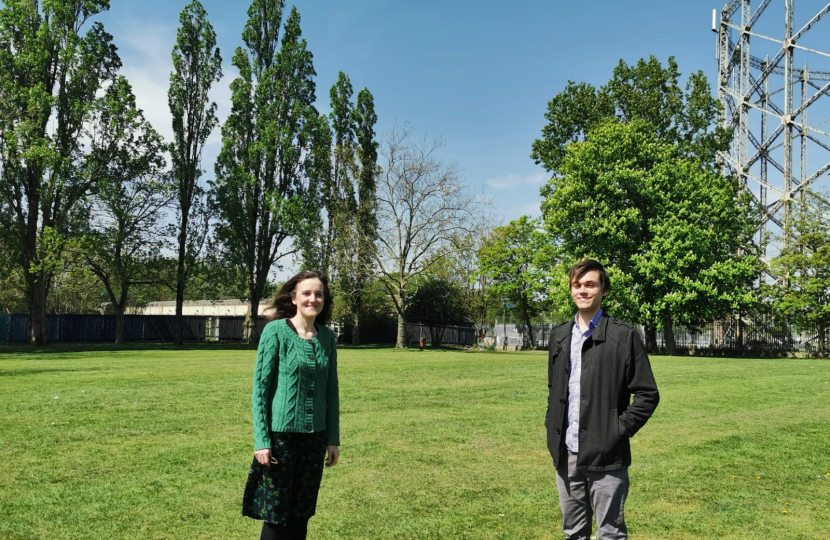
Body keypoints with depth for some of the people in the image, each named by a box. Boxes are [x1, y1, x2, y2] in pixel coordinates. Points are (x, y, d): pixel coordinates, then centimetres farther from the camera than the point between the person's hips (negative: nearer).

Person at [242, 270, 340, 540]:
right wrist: (261, 440, -13)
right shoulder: (275, 331, -10)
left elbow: (331, 391, 9)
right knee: (276, 515, 3)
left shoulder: (327, 337, 4)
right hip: (280, 434, -4)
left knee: (301, 515, 12)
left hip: (315, 437, 4)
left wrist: (333, 439, 8)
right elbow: (260, 388, -9)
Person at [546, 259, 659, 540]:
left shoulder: (623, 335, -7)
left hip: (606, 456, -5)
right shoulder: (559, 335, 10)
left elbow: (647, 394, -6)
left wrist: (619, 430, -12)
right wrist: (552, 427, 8)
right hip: (565, 455, 5)